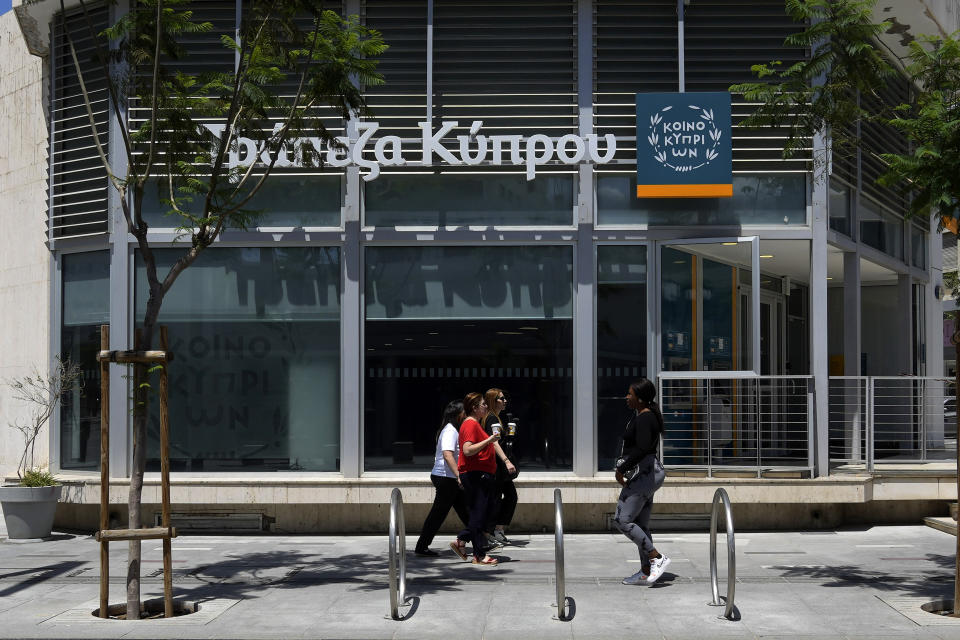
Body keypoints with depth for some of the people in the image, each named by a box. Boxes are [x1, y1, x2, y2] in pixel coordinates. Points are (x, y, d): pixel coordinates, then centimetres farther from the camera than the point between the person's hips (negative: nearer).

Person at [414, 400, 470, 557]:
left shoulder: (454, 430, 17)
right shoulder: (450, 431, -15)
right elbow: (447, 455, -27)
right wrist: (458, 475, -31)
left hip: (451, 479, 10)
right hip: (446, 478, -10)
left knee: (465, 510, 14)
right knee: (438, 513, -6)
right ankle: (421, 547, -1)